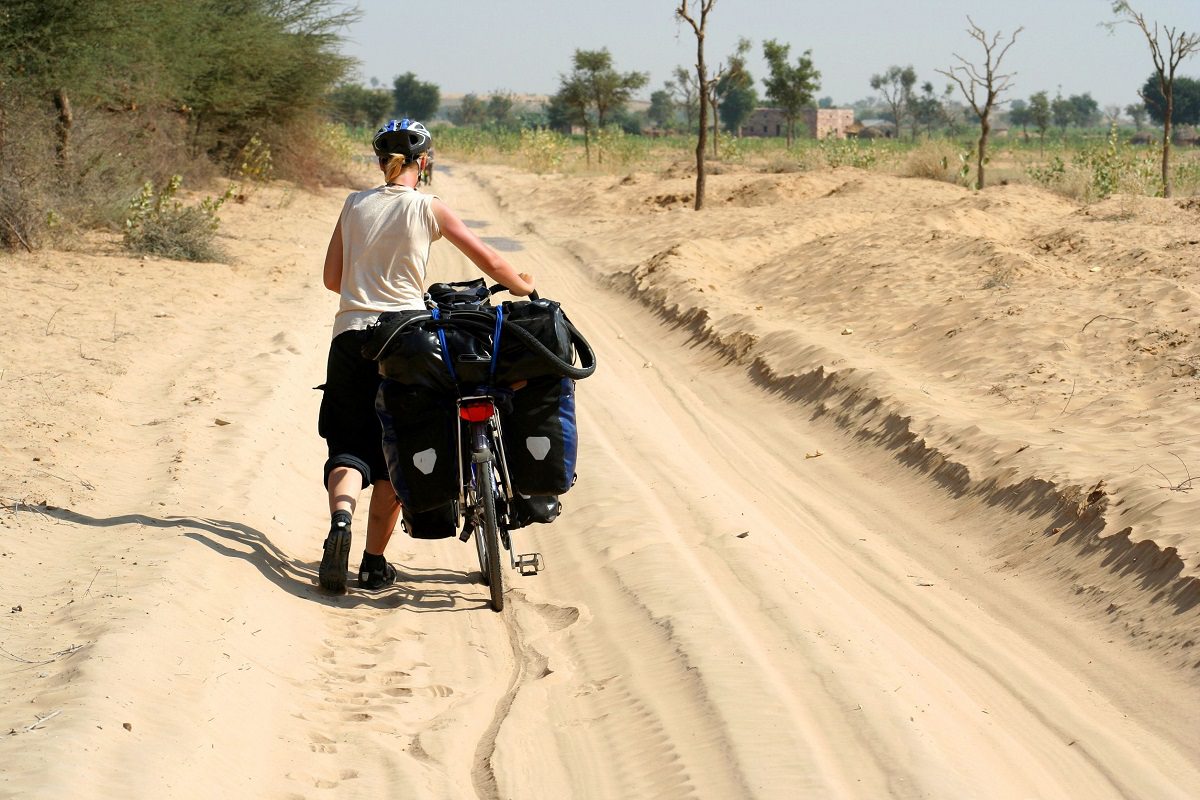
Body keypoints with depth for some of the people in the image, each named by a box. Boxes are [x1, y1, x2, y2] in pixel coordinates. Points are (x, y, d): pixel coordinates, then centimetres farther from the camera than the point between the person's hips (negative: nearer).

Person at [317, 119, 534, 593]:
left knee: (349, 447, 6)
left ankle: (340, 518, -25)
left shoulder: (354, 205, 7)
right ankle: (375, 563, 10)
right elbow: (488, 261, 1)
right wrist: (525, 287, 20)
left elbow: (332, 279, 12)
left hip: (351, 334, 2)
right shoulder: (428, 209, -1)